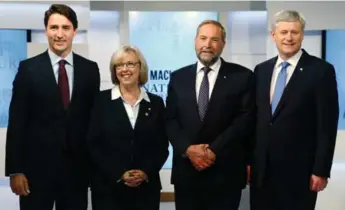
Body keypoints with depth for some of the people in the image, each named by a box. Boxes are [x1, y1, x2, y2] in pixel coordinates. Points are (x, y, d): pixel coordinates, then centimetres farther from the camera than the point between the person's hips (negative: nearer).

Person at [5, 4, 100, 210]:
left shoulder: (90, 69, 4)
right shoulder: (29, 68, -2)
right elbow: (17, 122, -4)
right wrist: (15, 169, -8)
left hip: (77, 167, 2)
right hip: (37, 166, -2)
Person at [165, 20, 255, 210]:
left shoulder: (242, 76, 0)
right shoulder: (178, 77, 9)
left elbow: (246, 119, -6)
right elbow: (170, 120, 5)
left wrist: (214, 150, -13)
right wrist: (188, 149, -11)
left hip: (226, 171, -2)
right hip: (186, 170, 3)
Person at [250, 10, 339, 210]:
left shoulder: (321, 70, -6)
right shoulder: (261, 70, 9)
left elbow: (327, 125, -9)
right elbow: (255, 118, 11)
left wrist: (321, 170, -11)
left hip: (298, 168, -4)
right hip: (261, 167, 4)